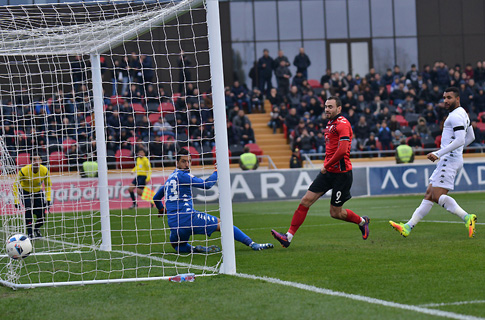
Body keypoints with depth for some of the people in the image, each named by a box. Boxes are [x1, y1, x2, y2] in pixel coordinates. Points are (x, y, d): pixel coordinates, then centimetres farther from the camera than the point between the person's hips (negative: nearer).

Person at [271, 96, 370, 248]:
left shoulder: (342, 124, -14)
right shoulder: (330, 124, 15)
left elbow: (342, 150, -24)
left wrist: (327, 166, -18)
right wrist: (326, 166, 16)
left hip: (341, 172, -8)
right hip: (328, 172, 8)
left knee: (336, 213, 1)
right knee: (305, 201, -4)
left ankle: (362, 221, 28)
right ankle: (289, 236, -5)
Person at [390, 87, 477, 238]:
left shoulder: (456, 116, -13)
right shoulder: (462, 114, 20)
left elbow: (460, 141, -23)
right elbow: (470, 137, 30)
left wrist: (438, 154, -22)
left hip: (449, 159, -11)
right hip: (448, 159, 11)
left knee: (438, 196, -18)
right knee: (429, 195, 8)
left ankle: (467, 218, -24)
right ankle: (408, 227, 8)